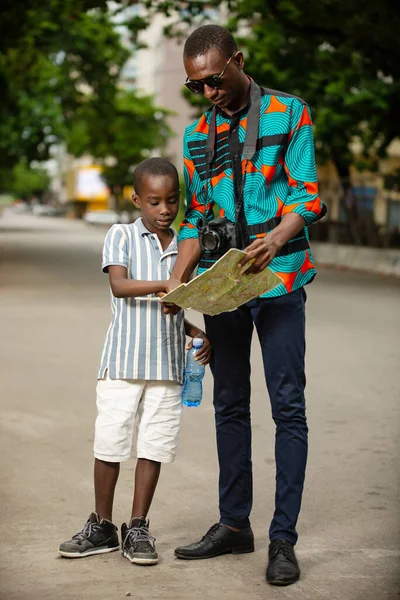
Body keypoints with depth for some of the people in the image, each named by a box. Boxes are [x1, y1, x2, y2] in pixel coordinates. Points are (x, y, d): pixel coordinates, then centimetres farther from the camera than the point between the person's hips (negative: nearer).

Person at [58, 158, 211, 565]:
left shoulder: (182, 248, 13)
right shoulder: (121, 236, 0)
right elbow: (119, 286, -18)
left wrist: (201, 335, 5)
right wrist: (164, 285, -31)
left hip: (167, 365, 3)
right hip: (122, 362, -3)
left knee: (153, 447, 4)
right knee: (110, 443, 2)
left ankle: (137, 528, 14)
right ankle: (101, 527, 16)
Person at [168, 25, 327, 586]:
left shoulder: (289, 113, -1)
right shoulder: (197, 134, 13)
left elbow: (307, 195, -6)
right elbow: (196, 218, 14)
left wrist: (275, 240, -26)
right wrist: (177, 282, 0)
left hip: (278, 279, -5)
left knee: (288, 405, -5)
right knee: (230, 406, 10)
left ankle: (284, 538, -1)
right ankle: (234, 524, 20)